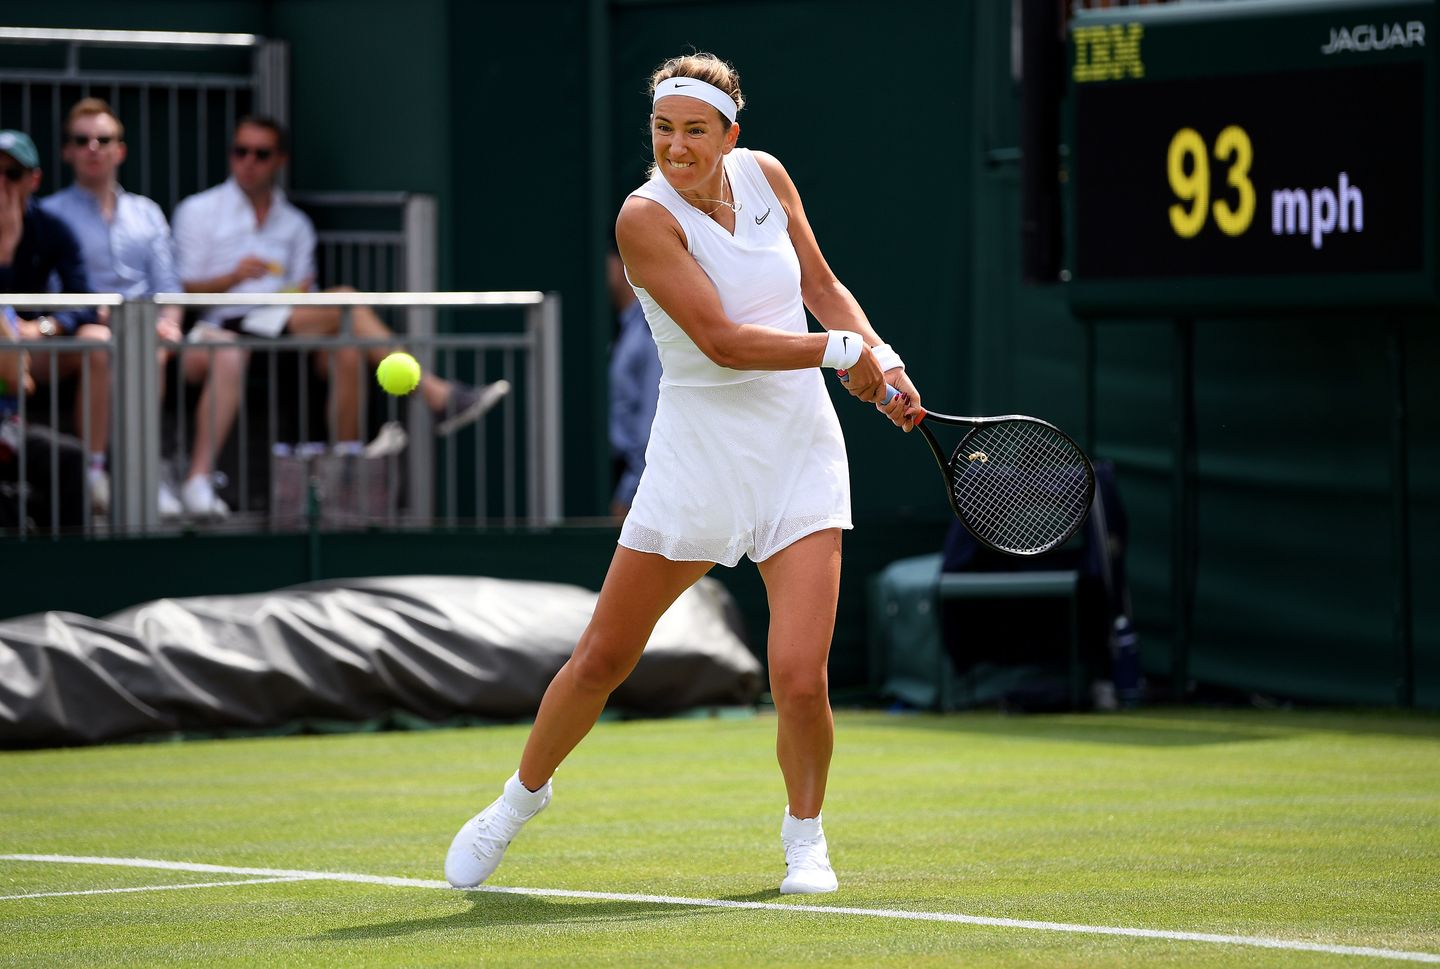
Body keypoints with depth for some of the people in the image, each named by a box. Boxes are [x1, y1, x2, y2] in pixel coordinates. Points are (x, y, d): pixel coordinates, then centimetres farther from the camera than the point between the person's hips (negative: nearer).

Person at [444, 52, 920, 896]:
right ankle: (523, 796, 31)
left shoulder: (766, 176, 2)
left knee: (800, 678, -11)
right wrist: (841, 350, -16)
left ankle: (805, 831, 15)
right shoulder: (646, 217, -14)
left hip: (801, 454, 3)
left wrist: (881, 355, -1)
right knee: (603, 658, 5)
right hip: (700, 453, -3)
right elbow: (722, 340, -21)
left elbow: (822, 286, 15)